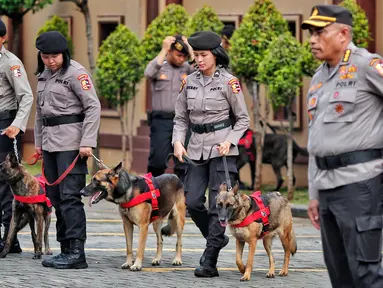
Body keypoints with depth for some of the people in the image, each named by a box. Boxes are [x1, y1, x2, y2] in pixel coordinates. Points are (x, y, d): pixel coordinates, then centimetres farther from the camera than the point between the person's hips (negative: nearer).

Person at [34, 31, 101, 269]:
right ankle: (66, 249, 13)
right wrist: (39, 141, 19)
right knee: (55, 196, 8)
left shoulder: (75, 72, -9)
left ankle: (77, 252, -13)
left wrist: (87, 142, -18)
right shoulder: (44, 74, 14)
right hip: (50, 140, 8)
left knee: (69, 196, -12)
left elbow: (94, 107, -13)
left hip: (70, 140, -8)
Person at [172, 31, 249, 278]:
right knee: (193, 202, 1)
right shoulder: (189, 82, 7)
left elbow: (243, 118, 0)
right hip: (196, 147, 5)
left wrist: (230, 141, -14)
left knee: (218, 204, -7)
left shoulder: (228, 82, -6)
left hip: (221, 147, -5)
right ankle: (217, 238, 26)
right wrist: (178, 141, -4)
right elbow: (181, 118, 13)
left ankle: (209, 262, -5)